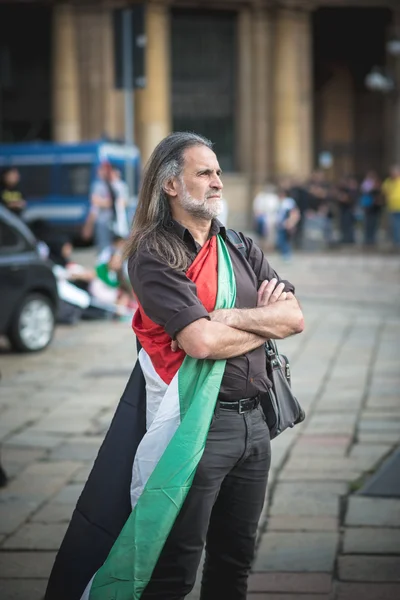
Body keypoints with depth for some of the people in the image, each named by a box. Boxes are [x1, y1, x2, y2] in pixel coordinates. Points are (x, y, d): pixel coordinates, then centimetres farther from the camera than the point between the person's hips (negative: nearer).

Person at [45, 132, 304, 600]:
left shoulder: (241, 250, 12)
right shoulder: (155, 256, -9)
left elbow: (295, 318, 1)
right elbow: (200, 341, -21)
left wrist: (231, 318, -14)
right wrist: (265, 321, -5)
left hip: (254, 420, 7)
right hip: (197, 424, -6)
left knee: (235, 563, 17)